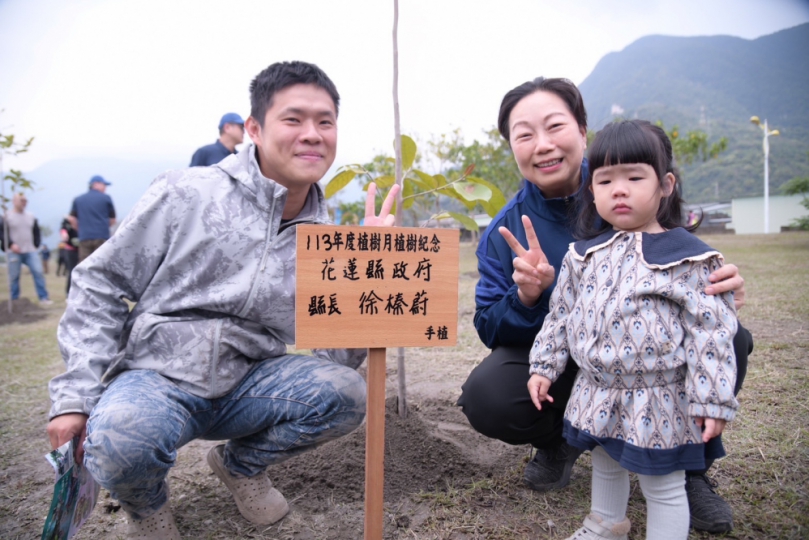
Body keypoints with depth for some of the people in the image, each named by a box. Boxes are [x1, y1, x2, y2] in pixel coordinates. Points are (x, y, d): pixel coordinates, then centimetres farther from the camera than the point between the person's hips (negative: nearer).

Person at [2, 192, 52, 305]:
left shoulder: (31, 216, 13)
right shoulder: (6, 216, -2)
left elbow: (36, 232, 19)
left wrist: (36, 245, 7)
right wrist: (11, 244, -15)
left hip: (30, 251, 3)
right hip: (14, 252, -3)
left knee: (38, 272, -7)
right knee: (14, 277, 2)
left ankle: (43, 298, -4)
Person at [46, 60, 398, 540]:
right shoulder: (186, 194, -9)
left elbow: (340, 354, -3)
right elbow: (101, 285, -2)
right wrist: (76, 395, -8)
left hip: (245, 387, 3)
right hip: (154, 377, -3)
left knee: (345, 393, -22)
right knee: (118, 444, -35)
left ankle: (242, 464, 10)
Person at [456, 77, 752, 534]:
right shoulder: (506, 233, -11)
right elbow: (491, 330, -9)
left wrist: (721, 290, -30)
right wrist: (525, 297, -31)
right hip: (559, 364, 0)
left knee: (727, 339, -26)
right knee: (485, 398, -27)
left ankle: (688, 464, 1)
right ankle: (561, 439, 9)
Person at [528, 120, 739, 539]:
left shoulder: (688, 258, -11)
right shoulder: (584, 254, 2)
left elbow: (710, 333, -12)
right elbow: (560, 315, 9)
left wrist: (712, 400, -14)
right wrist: (544, 366, 7)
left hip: (658, 403, -5)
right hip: (596, 395, 6)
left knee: (664, 486, 11)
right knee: (605, 466, 27)